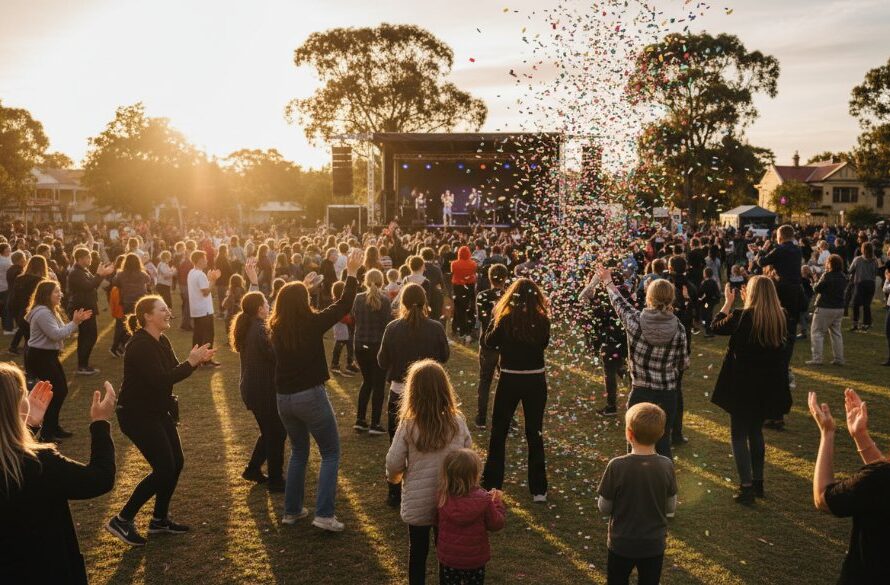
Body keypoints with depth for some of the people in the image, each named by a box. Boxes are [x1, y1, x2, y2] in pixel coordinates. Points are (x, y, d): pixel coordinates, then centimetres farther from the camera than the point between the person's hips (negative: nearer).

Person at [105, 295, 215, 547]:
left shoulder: (161, 342, 7)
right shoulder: (140, 346, -23)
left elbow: (173, 371, 5)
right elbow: (161, 380, -30)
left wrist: (196, 360, -12)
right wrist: (191, 363, -26)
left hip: (158, 412, 10)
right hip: (137, 415, -10)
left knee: (176, 462, 10)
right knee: (164, 469, -10)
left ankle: (159, 519, 25)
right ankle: (122, 520, 3)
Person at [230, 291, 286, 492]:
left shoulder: (246, 328, 8)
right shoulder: (259, 330, -21)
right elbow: (276, 356, -23)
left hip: (251, 387, 9)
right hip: (263, 390, -9)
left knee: (269, 431, 23)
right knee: (277, 433, 4)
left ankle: (253, 469, 30)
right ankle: (275, 479, 12)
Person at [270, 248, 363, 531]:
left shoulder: (277, 328, 2)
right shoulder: (311, 323, -14)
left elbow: (287, 306, 25)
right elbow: (343, 306, -6)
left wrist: (301, 286, 33)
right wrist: (352, 273, 2)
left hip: (283, 398, 6)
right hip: (310, 396, -6)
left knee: (299, 452, 24)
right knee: (330, 454, 7)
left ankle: (292, 510, 26)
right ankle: (324, 514, -3)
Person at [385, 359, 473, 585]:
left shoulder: (408, 426, -18)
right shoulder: (458, 423, -12)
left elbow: (394, 463, -12)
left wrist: (394, 477, 10)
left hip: (417, 503, -1)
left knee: (417, 552, 19)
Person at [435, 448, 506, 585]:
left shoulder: (443, 498, -16)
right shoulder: (484, 500, -23)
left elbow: (437, 523, 1)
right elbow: (496, 524, -9)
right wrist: (498, 503, 5)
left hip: (448, 558, 1)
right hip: (475, 560, -1)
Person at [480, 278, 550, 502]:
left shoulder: (505, 319, -14)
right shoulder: (542, 321, -7)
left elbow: (489, 342, 1)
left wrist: (495, 317, 4)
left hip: (510, 380, -2)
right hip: (536, 380, 2)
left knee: (498, 432, 13)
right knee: (535, 433, 12)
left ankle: (491, 484, 18)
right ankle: (539, 490, 14)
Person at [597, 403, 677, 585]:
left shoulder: (617, 466, -23)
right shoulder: (666, 466, -15)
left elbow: (604, 508, -13)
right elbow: (671, 507, -3)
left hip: (622, 544, -2)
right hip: (654, 544, 2)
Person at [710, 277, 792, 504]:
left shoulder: (741, 317, -19)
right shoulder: (779, 318, -4)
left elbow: (716, 326, -2)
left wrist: (728, 302, 7)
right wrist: (748, 304, 12)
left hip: (743, 385, -5)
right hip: (769, 385, 5)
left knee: (739, 434, 4)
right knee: (756, 431, 21)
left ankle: (746, 487, 0)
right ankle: (758, 482, 28)